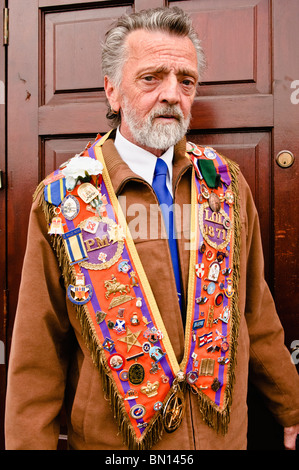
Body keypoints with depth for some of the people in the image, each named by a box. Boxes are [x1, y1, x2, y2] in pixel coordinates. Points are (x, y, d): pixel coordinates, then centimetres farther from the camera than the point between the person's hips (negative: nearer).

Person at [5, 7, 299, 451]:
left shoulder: (226, 181, -3)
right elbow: (38, 355, -8)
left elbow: (257, 315, 4)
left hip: (227, 435, 3)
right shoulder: (63, 198, -12)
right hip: (111, 439, -2)